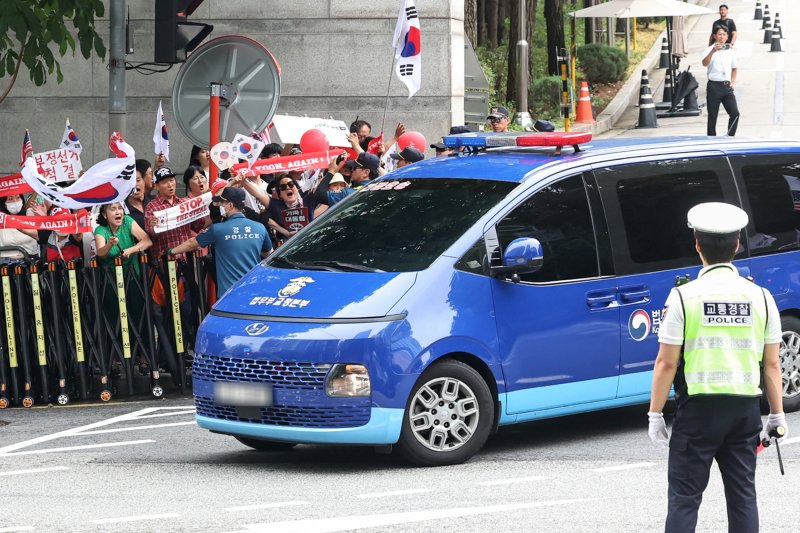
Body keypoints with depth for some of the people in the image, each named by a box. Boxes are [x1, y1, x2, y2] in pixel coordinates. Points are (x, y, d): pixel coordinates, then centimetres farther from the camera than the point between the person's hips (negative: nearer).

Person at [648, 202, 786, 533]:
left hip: (699, 409, -3)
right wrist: (777, 412, 13)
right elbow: (772, 363, 5)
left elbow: (666, 362, -8)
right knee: (743, 494, 10)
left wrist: (655, 413, -1)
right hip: (746, 409, 3)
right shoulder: (760, 297, 2)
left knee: (684, 496, 1)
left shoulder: (684, 297, -8)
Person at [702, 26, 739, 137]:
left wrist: (732, 82, 11)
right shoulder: (710, 50, -2)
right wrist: (713, 51, -35)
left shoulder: (730, 52, 12)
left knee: (735, 113, -8)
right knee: (712, 115, 0)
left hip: (726, 86, 4)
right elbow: (705, 63, -22)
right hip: (714, 86, -4)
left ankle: (730, 136, 3)